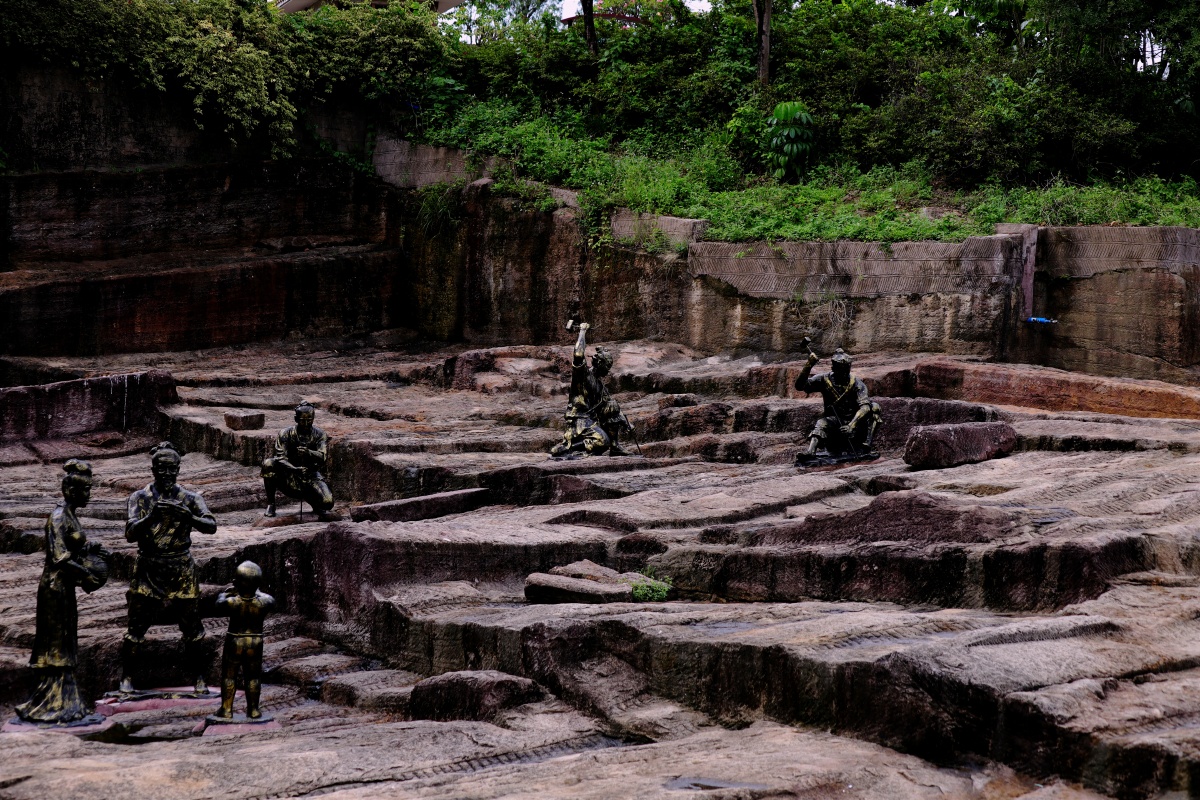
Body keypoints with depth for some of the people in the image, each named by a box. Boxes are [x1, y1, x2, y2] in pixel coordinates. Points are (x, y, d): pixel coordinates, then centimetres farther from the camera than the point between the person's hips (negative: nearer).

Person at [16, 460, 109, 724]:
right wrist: (86, 574, -15)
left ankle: (63, 703, 19)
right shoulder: (59, 517, -17)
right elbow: (60, 558, -22)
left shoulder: (70, 515, 11)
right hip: (56, 585, -9)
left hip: (65, 586, 9)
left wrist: (90, 548, 3)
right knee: (56, 646, -3)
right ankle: (52, 705, 2)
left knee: (64, 647, 12)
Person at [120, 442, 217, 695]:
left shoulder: (189, 498, 1)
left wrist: (189, 517, -32)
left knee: (192, 626, 5)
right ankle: (127, 677, 17)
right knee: (137, 626, 2)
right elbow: (130, 534, -12)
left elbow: (211, 526, -13)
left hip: (182, 572, 1)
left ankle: (199, 677, 20)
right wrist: (151, 516, -29)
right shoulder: (140, 498, -1)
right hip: (148, 571, -1)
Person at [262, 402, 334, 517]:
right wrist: (295, 469, -35)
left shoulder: (320, 435, -1)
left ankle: (313, 502, 15)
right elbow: (280, 458, -16)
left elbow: (323, 456, -17)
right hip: (289, 477, 0)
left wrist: (308, 453, -40)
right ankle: (270, 504, -14)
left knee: (327, 503, -25)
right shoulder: (285, 434, -5)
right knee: (268, 464, -30)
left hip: (311, 476, 0)